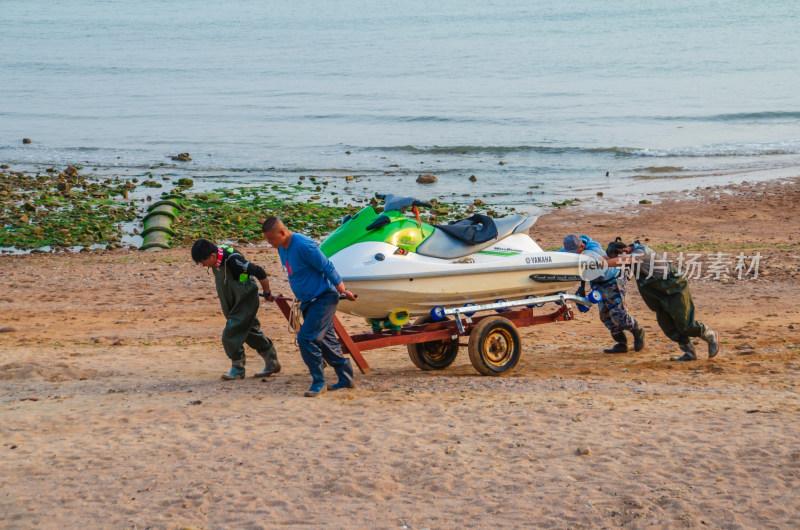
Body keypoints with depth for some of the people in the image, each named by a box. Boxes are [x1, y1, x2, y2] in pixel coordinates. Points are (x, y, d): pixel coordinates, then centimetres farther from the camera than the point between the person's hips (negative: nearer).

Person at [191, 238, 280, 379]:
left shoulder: (232, 260, -31)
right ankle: (272, 363, 30)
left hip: (245, 303, -9)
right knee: (251, 332, 17)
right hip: (232, 303, 9)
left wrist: (267, 293, -12)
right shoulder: (216, 259, -5)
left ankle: (238, 369, 5)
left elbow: (260, 273, -26)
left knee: (230, 335, -10)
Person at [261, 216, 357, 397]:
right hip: (309, 300, 10)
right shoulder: (282, 247, 4)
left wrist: (344, 292, -12)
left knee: (306, 338, -16)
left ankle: (319, 382, -4)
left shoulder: (303, 245, -26)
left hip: (323, 298, -10)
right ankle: (346, 380, 24)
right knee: (325, 340, 14)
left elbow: (327, 267, -19)